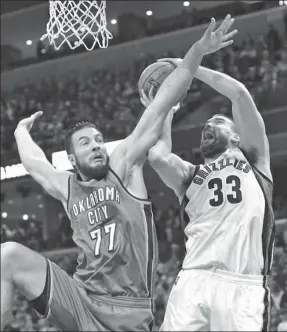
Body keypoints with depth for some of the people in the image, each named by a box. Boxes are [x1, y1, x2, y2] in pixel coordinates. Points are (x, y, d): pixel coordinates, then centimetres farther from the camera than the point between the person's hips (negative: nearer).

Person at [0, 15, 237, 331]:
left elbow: (159, 108, -2)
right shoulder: (66, 188, 14)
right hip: (81, 299, 2)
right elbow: (33, 161, 35)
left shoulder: (124, 167, 5)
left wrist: (196, 53, -5)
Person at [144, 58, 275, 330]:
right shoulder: (189, 174, 25)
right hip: (194, 280, 2)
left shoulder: (252, 159, 20)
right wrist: (164, 115, 20)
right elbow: (157, 157, 2)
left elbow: (239, 93, 10)